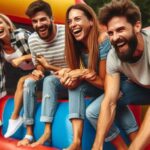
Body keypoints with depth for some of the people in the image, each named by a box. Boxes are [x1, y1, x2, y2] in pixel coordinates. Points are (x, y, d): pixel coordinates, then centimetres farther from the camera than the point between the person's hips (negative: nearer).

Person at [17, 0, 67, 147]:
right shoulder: (32, 40, -5)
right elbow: (39, 65, 8)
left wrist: (48, 66, -18)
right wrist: (38, 72, -17)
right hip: (53, 81, 6)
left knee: (49, 80, -31)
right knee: (29, 82, -19)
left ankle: (47, 132, -35)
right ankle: (29, 133, -17)